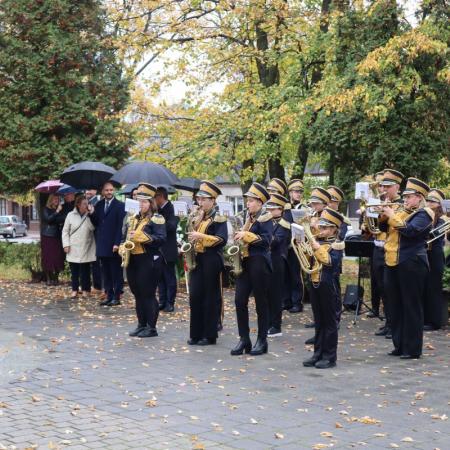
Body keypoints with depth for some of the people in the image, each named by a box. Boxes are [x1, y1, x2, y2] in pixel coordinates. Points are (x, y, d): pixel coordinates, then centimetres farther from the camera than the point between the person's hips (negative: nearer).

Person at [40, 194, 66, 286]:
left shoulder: (60, 210, 10)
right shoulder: (46, 210, 1)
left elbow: (62, 220, 4)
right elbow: (48, 219, -14)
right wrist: (57, 212, -17)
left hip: (57, 237, 3)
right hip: (47, 237, -3)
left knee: (58, 258, -2)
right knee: (48, 258, -2)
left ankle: (55, 278, 7)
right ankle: (48, 279, 3)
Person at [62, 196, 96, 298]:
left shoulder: (89, 216, 4)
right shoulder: (71, 215, 2)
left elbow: (92, 228, -10)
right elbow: (65, 231, 5)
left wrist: (89, 215, -12)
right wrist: (66, 245, -3)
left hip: (86, 248, 0)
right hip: (73, 248, 0)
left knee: (85, 270, 3)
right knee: (74, 270, 4)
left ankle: (85, 289, 13)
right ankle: (74, 289, 14)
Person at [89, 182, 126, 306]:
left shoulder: (119, 206, -7)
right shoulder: (99, 205, 11)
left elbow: (120, 226, -11)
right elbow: (96, 224, 12)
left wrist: (117, 243, -16)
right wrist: (92, 213, -6)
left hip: (114, 245, -6)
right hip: (102, 245, 6)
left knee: (116, 272, 1)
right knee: (105, 272, 9)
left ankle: (116, 297, 6)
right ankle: (109, 296, 15)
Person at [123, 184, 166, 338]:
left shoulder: (156, 219, -7)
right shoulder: (132, 219, 16)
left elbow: (161, 239, -17)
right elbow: (124, 237, 21)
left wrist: (142, 237, -25)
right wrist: (122, 248, 0)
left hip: (149, 261, -8)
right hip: (132, 260, 8)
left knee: (148, 294, -5)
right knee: (137, 294, 12)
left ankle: (152, 327, 3)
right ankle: (141, 325, 21)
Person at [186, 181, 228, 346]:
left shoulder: (219, 218, -6)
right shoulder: (198, 218, 16)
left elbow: (221, 239, -18)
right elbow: (191, 235, 18)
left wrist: (200, 236, -25)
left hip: (211, 262, -7)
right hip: (196, 260, 7)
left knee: (211, 298, 0)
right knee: (195, 297, 5)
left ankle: (210, 335, 6)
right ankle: (195, 334, 13)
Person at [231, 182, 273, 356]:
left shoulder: (265, 219, -6)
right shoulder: (248, 219, 17)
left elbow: (266, 240, -19)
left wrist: (246, 235, -22)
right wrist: (238, 237, 5)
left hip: (259, 263, -7)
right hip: (244, 262, 7)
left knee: (261, 302, 1)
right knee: (239, 300, 1)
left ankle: (262, 341, 8)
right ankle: (244, 339, 8)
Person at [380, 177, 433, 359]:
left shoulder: (423, 214, -6)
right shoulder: (402, 212, 16)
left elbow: (410, 230, -22)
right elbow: (384, 227, 17)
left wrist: (392, 216, -16)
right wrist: (384, 215, -2)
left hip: (411, 265, -8)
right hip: (392, 264, 8)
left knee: (412, 308, -3)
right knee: (395, 307, 11)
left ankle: (413, 349, 0)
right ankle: (399, 345, 20)